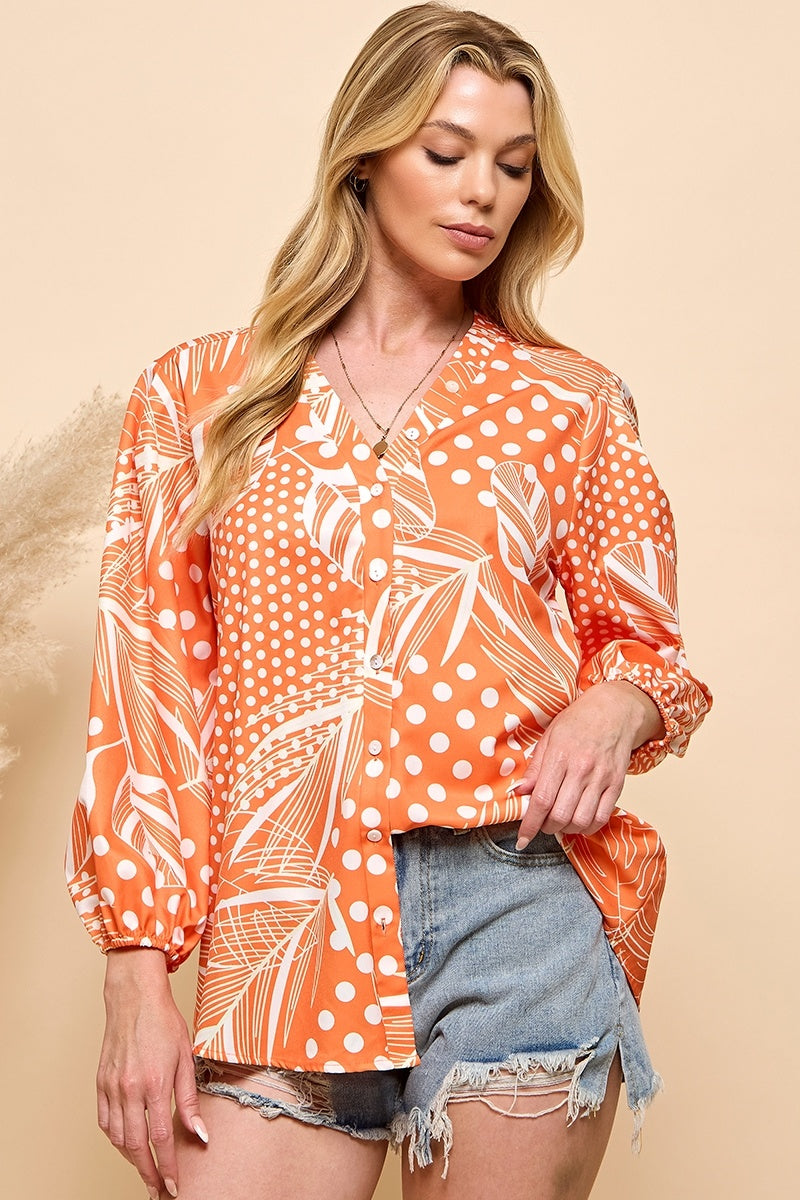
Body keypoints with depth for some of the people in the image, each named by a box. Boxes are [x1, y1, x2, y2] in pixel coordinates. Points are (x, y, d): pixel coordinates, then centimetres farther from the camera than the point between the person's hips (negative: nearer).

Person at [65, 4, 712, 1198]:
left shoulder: (570, 403, 10)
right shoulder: (200, 394, 8)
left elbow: (646, 644, 17)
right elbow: (146, 691, 4)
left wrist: (613, 707, -7)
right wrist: (139, 974, -2)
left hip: (519, 893, 1)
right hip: (284, 923, 0)